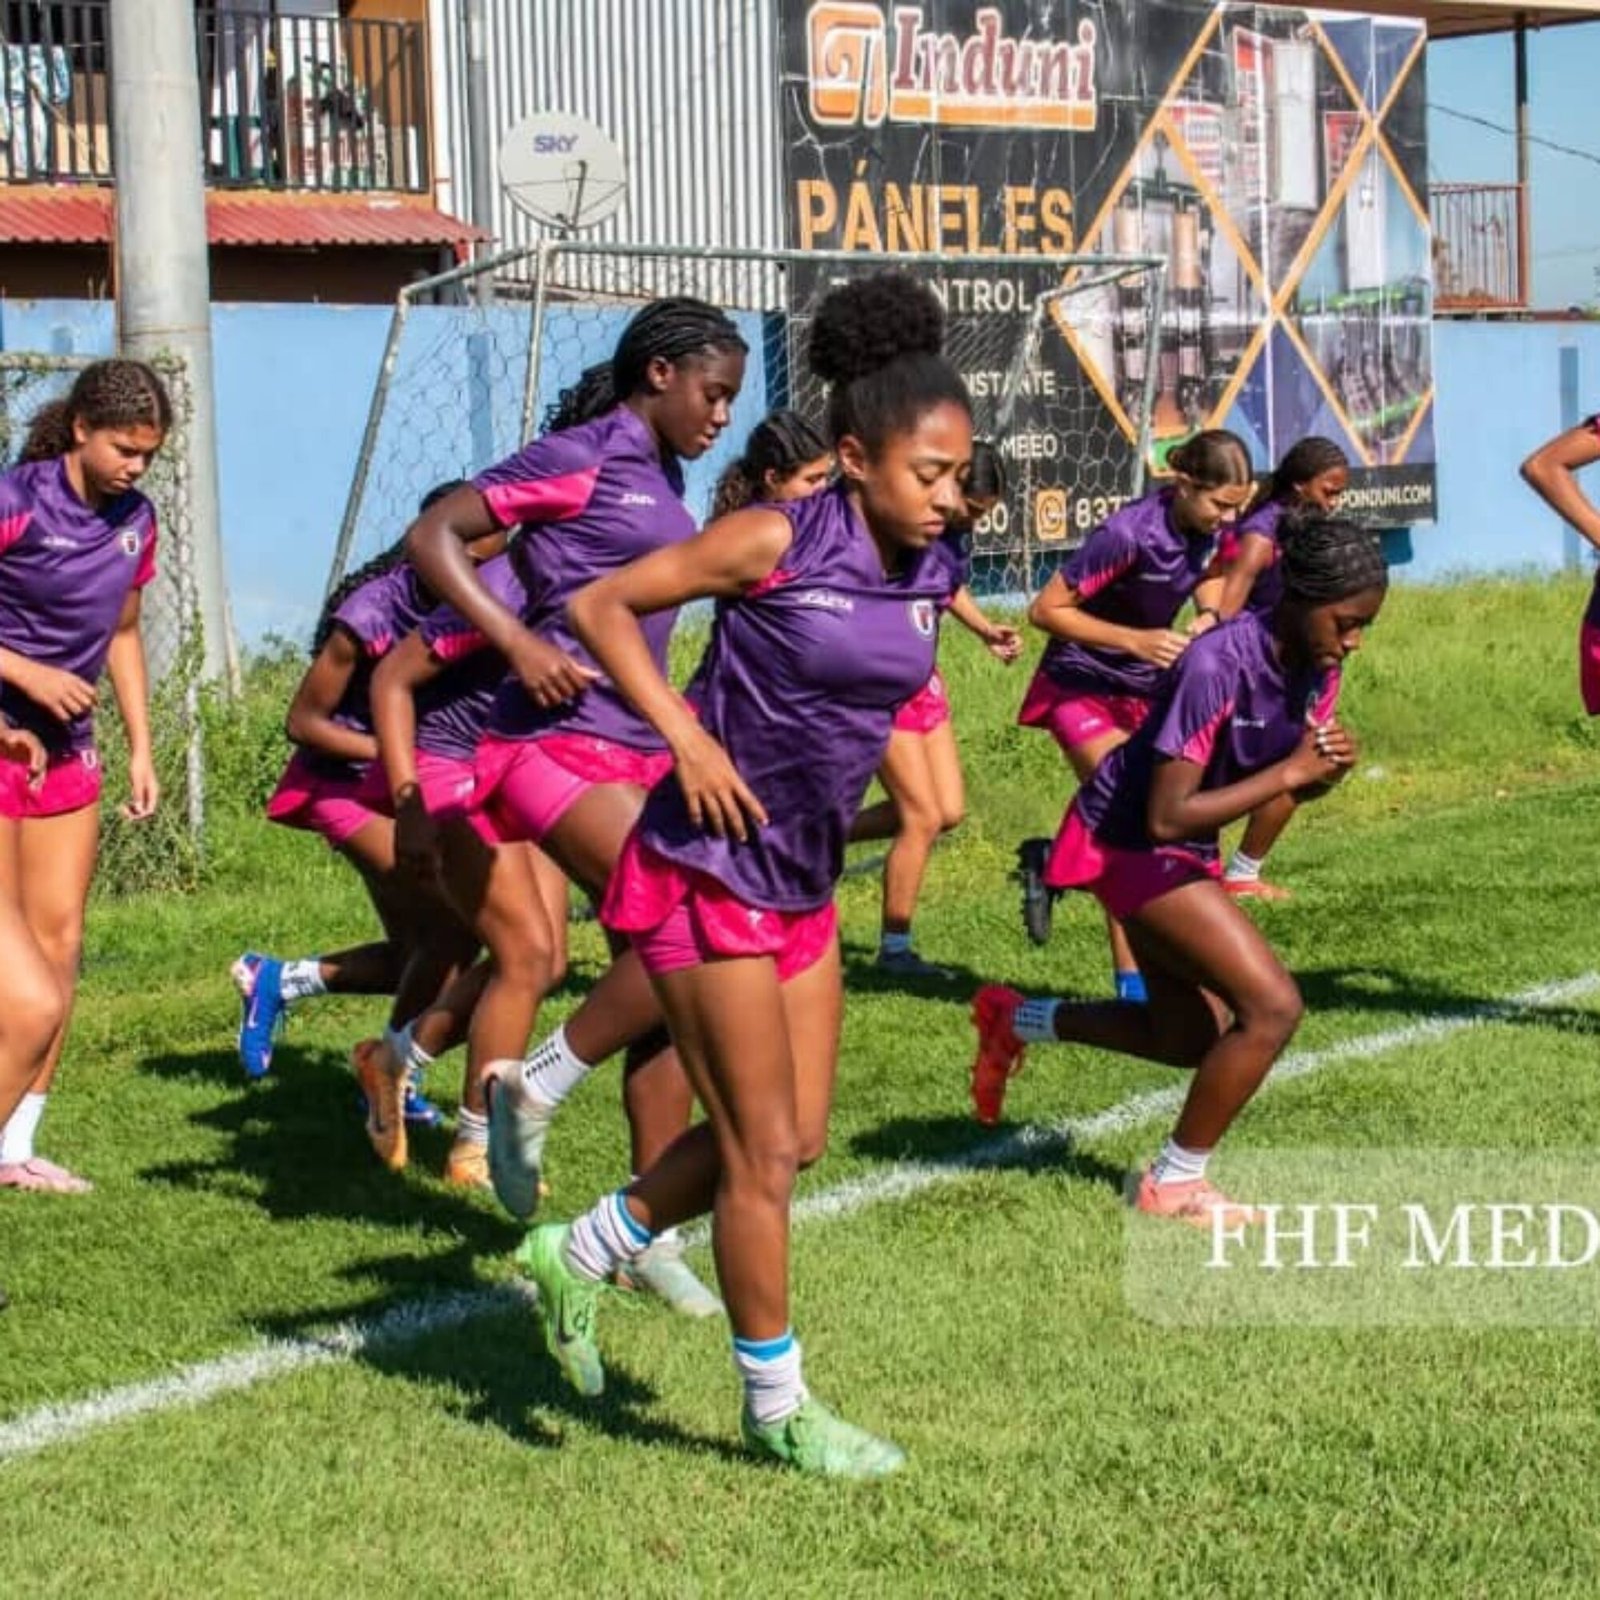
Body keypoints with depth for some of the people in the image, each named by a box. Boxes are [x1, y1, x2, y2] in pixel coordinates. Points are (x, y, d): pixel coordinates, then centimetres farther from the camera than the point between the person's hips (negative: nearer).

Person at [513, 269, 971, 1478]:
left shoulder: (933, 576, 1)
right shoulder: (775, 543, -19)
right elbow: (601, 606, -13)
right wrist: (686, 736, -20)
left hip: (802, 882, 8)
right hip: (708, 871, -8)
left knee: (793, 1139, 13)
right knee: (761, 1147, 0)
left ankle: (581, 1256, 32)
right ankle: (777, 1403, 15)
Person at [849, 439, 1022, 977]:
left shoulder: (957, 531, 2)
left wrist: (986, 631, 6)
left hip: (921, 677, 9)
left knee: (950, 810, 9)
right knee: (923, 817, -6)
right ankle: (894, 948, 8)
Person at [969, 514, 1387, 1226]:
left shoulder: (1316, 664, -7)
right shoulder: (1218, 666, -32)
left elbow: (1298, 785, 5)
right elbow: (1167, 817, -33)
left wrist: (1330, 766, -19)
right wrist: (1289, 770, -33)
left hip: (1184, 849, 9)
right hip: (1128, 841, -9)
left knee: (1193, 1038, 17)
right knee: (1273, 1006, -17)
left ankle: (1018, 1021, 34)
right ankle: (1174, 1182, 0)